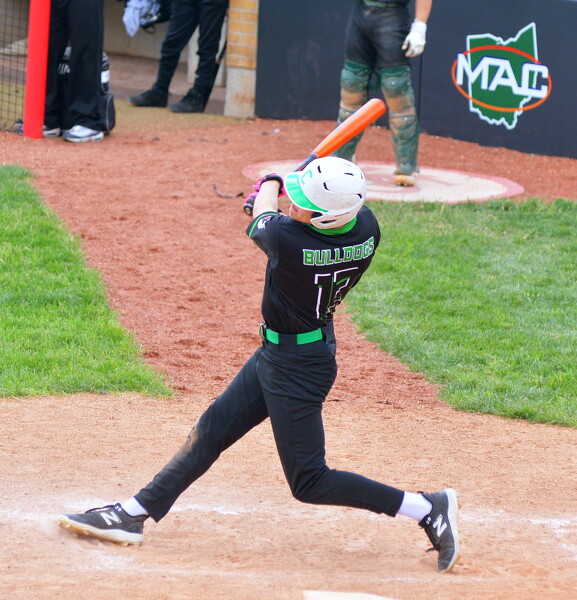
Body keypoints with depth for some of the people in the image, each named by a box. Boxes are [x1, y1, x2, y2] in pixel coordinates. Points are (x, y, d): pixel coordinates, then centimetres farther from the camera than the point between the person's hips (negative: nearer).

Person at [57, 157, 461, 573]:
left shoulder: (286, 237, -31)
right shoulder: (367, 229, -13)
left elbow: (261, 221, -5)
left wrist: (270, 186, 17)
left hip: (295, 365, -9)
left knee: (309, 482, 0)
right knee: (211, 431, 15)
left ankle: (428, 508, 3)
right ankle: (135, 514, 23)